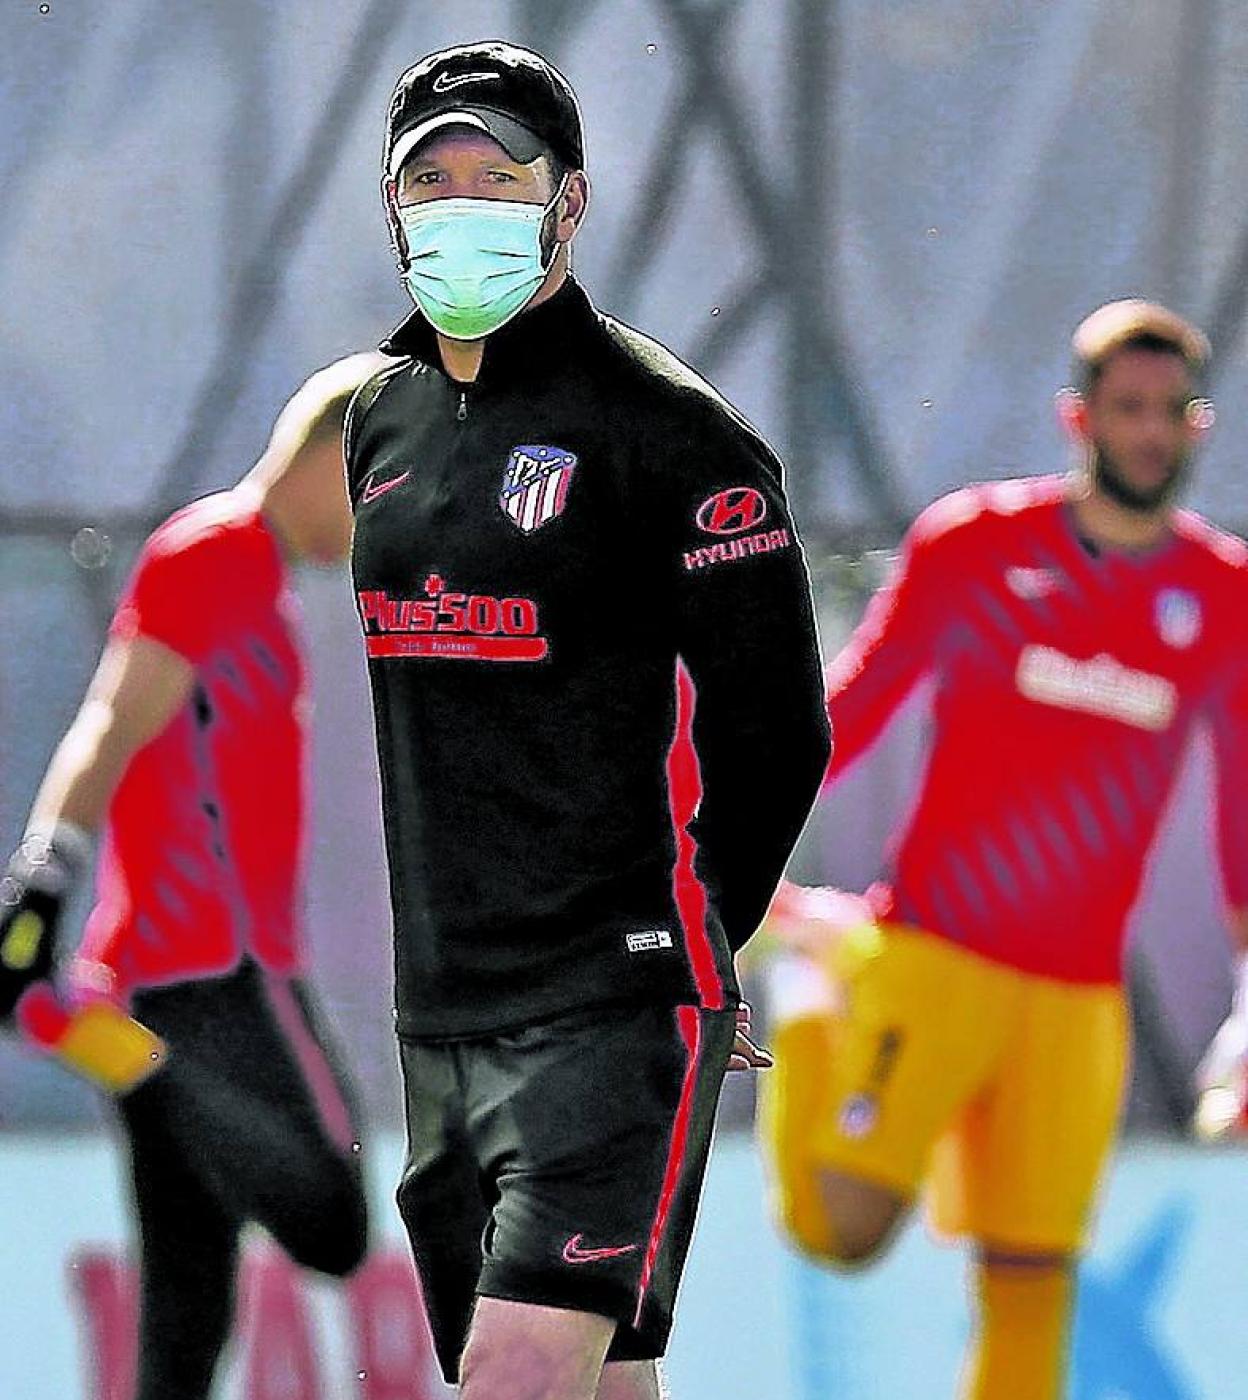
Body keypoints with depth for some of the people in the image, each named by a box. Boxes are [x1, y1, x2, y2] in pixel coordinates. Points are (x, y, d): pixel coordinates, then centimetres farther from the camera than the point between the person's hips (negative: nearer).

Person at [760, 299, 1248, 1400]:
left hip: (1079, 998, 2)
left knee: (1031, 1282, -4)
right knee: (843, 1227, -13)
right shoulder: (972, 544, -1)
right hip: (930, 954, -2)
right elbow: (850, 710, 6)